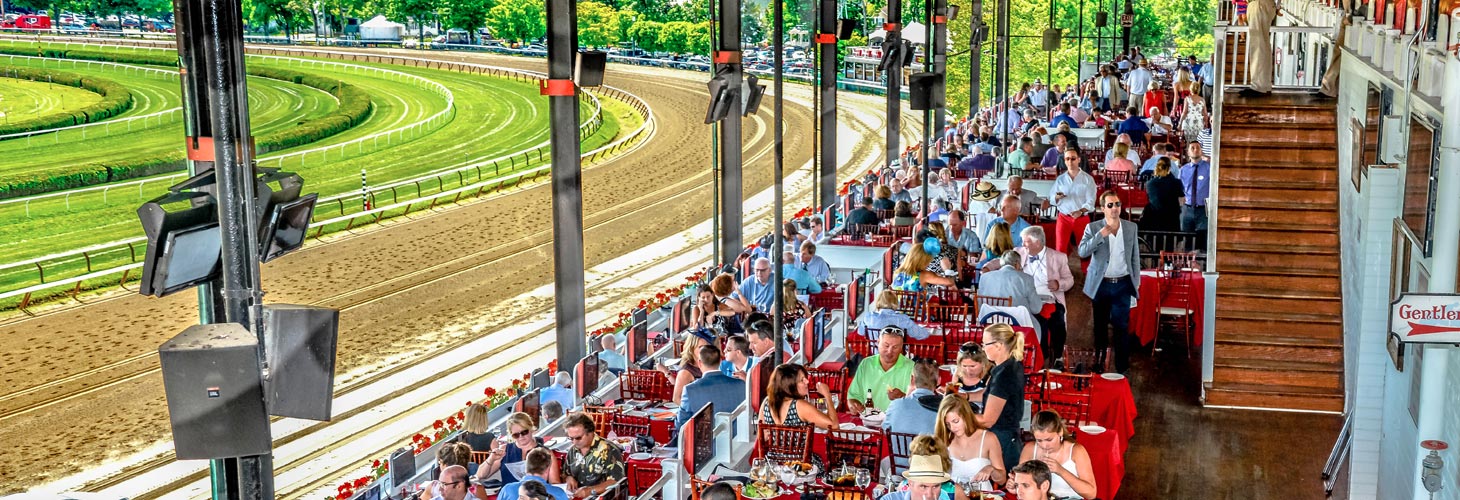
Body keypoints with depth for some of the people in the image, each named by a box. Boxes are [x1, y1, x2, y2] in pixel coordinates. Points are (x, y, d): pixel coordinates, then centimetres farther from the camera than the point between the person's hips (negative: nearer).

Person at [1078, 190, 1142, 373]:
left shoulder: (1131, 227, 4)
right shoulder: (1093, 228, -3)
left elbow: (1135, 256, 9)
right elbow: (1082, 252, -14)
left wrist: (1136, 281, 6)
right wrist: (1100, 235, -23)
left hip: (1123, 284, 0)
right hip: (1101, 284, 0)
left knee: (1121, 326, -1)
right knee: (1100, 325, 10)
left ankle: (1122, 367, 4)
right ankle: (1099, 363, 21)